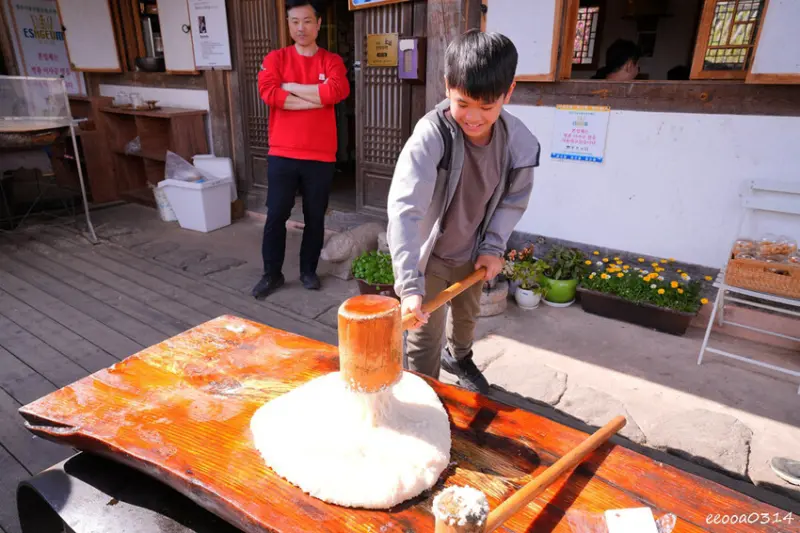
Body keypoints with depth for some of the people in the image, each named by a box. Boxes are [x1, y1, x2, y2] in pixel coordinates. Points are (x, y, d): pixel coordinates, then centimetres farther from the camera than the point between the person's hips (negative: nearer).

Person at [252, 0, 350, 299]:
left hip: (320, 156, 0)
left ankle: (308, 270, 26)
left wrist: (290, 87, -8)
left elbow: (336, 91, -15)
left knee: (315, 217, 8)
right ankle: (272, 274, 18)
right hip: (282, 154, 0)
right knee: (276, 215, 2)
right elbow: (268, 93, -12)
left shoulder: (332, 61, 6)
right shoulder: (275, 59, 6)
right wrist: (316, 99, -11)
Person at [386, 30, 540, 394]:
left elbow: (515, 198, 0)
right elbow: (404, 207, -41)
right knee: (426, 336, 0)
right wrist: (409, 284, -48)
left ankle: (458, 357, 60)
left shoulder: (519, 140, -18)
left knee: (467, 315, 28)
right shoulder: (432, 134, -32)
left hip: (472, 252, 5)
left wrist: (494, 246, -9)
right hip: (429, 252, -5)